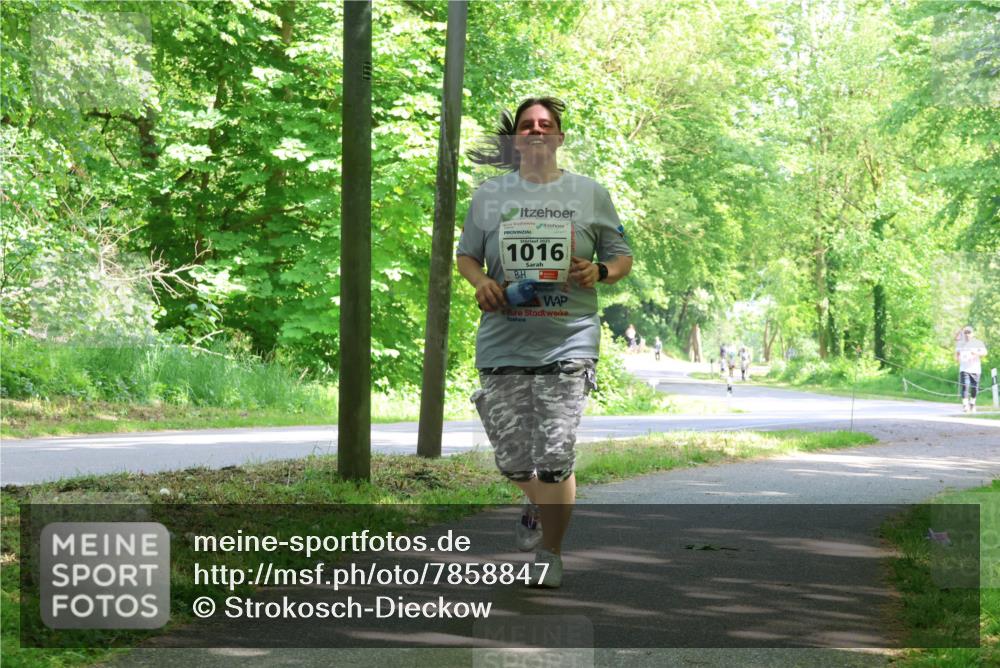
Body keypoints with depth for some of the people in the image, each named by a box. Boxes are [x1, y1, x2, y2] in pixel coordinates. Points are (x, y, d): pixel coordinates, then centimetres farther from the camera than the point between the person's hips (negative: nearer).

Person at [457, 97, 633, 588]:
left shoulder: (590, 194, 7)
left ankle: (550, 553, 10)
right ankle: (538, 505, 41)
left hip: (568, 343, -2)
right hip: (503, 342, 2)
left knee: (555, 457, -7)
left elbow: (623, 257, 12)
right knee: (510, 459, 7)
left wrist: (599, 273, -10)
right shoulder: (489, 195, 9)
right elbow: (466, 255, 17)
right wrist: (481, 282, -5)